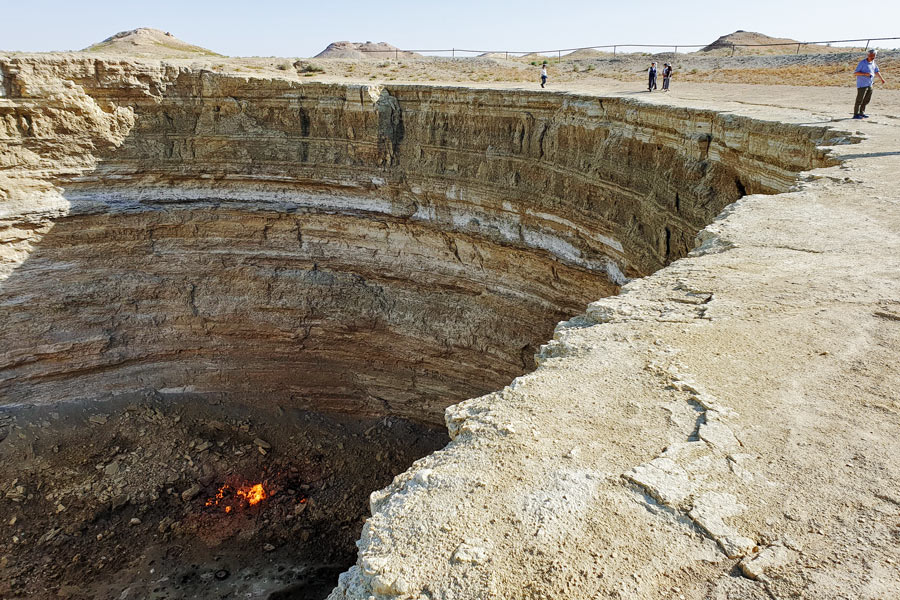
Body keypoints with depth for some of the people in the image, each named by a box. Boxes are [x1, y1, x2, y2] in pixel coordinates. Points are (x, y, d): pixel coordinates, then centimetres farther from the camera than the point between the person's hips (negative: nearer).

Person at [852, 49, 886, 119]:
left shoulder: (873, 62, 11)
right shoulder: (862, 62, -11)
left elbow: (877, 71, 22)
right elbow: (855, 73, -13)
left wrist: (882, 79, 16)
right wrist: (865, 74, -25)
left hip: (869, 85, 8)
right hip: (862, 85, -8)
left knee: (867, 100, 11)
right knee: (859, 100, -6)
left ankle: (861, 113, 20)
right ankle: (856, 114, -2)